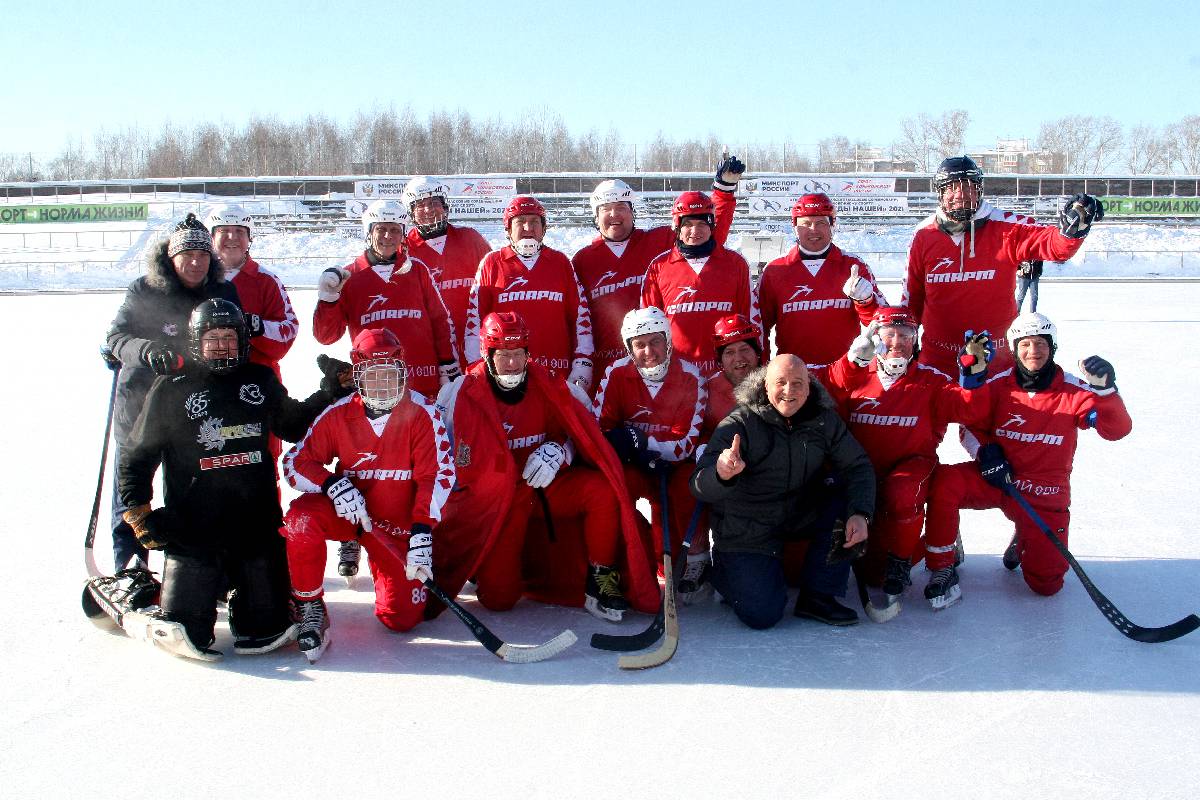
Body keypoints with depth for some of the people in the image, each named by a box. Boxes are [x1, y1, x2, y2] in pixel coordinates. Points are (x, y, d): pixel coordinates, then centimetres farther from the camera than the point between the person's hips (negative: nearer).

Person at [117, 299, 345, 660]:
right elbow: (135, 458, 8)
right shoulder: (170, 390, 1)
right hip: (192, 530, -2)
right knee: (188, 634, -5)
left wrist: (330, 393, 11)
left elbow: (293, 425, 24)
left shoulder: (261, 382, 9)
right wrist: (141, 517, 2)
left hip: (258, 525, 3)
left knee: (269, 629, 1)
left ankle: (236, 590, 32)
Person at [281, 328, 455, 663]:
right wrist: (331, 483, -26)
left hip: (398, 525, -1)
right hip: (346, 511, 1)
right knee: (302, 516, -32)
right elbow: (295, 461, -5)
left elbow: (438, 475, -15)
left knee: (401, 618, -7)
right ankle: (309, 607, -11)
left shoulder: (422, 414, -12)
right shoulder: (338, 414, -6)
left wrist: (422, 533, -25)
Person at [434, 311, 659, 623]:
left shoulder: (549, 386, -4)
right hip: (492, 499, -2)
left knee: (603, 489, -27)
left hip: (547, 487, 2)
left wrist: (558, 451, -18)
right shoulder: (463, 394, -10)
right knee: (498, 597, -13)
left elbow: (586, 431, 2)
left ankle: (600, 581, -10)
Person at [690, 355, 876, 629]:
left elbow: (857, 467, -4)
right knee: (762, 615, -14)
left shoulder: (823, 419, -7)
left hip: (803, 513, 5)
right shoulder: (739, 424, -21)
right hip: (748, 529, -4)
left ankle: (817, 596, -4)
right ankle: (726, 568, 19)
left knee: (848, 509, -21)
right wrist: (721, 475, -53)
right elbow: (700, 487, -28)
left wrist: (860, 513, -23)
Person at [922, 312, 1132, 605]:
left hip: (1045, 494, 0)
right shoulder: (999, 386, -4)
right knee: (943, 482, -31)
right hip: (995, 479, 0)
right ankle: (942, 569, -15)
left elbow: (1117, 429, -16)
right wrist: (985, 451, -14)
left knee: (1046, 584, -5)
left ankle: (1024, 542, 32)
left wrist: (1105, 389, -33)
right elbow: (967, 419, 5)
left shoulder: (1073, 391, -7)